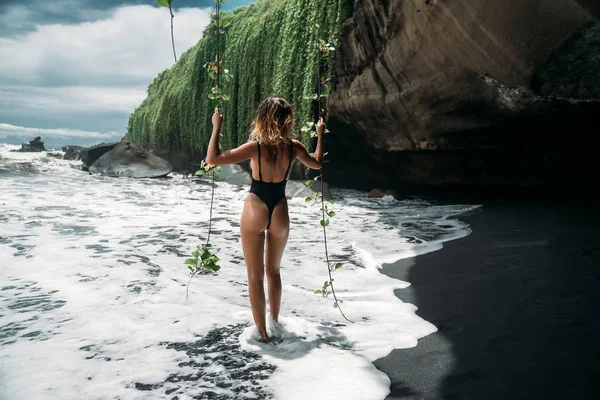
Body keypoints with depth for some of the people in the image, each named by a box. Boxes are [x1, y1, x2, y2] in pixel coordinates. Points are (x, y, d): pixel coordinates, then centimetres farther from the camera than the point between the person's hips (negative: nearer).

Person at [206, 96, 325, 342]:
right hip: (280, 214, 4)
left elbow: (212, 159, -17)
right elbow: (317, 164, 14)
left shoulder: (256, 147, -16)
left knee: (255, 275, 9)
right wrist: (320, 134, 24)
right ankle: (274, 323, 31)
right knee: (273, 271, 22)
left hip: (255, 213, -3)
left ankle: (261, 330, 15)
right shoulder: (293, 147, -6)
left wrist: (216, 127, -8)